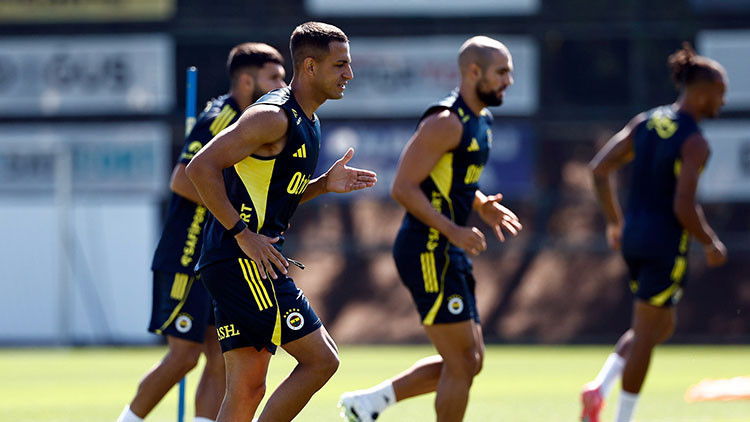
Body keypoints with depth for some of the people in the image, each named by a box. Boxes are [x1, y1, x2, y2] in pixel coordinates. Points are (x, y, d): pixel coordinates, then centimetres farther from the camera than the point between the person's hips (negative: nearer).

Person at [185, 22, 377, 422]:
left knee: (247, 389, 6)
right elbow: (201, 167, -19)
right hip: (242, 262, -10)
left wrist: (323, 184, 9)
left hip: (253, 261, 10)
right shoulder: (273, 116, -13)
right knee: (320, 359, -9)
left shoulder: (305, 121, 18)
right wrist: (242, 234, -20)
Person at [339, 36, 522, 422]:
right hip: (428, 253, -10)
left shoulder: (480, 121, 14)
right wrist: (453, 231, -26)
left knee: (468, 362, 12)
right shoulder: (446, 122, -16)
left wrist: (483, 206, 8)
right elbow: (403, 187, -20)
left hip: (448, 254, 10)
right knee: (462, 364, -6)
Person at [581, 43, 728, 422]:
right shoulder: (694, 143, -16)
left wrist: (614, 221, 15)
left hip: (634, 236, 8)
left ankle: (601, 386, 3)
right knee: (645, 334, 2)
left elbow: (600, 169, 5)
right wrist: (711, 245, -5)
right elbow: (684, 208, -22)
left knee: (662, 327, 21)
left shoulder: (645, 122, 6)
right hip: (667, 243, -8)